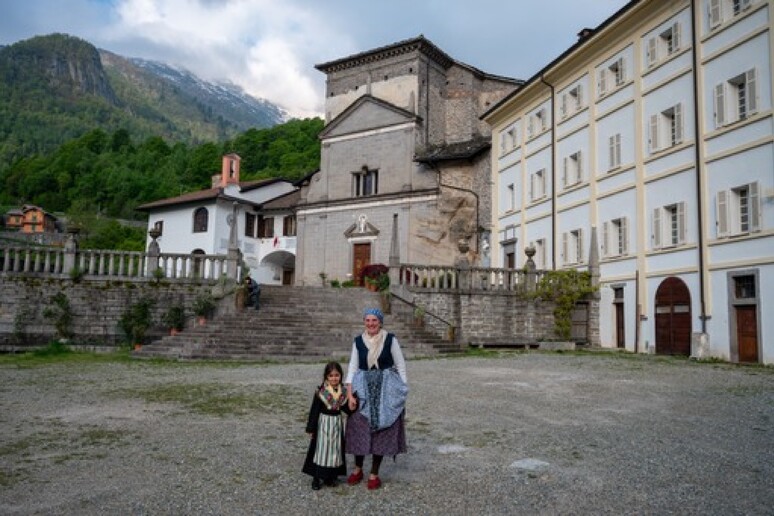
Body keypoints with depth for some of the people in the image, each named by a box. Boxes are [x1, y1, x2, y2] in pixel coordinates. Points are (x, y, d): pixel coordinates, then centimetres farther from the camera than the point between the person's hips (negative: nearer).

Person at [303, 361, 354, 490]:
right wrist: (311, 429, -9)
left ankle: (331, 476, 24)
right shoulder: (321, 392, -12)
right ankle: (317, 478, 8)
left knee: (336, 449, 10)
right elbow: (314, 411, -10)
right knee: (321, 449, -1)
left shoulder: (343, 392, 1)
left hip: (337, 424, 4)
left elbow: (347, 409, 7)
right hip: (324, 424, -4)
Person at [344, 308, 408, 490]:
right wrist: (350, 394, -8)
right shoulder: (358, 341, 2)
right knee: (359, 429, 4)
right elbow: (353, 367, 1)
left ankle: (374, 473, 18)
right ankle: (358, 469, 26)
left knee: (381, 430, 3)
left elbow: (400, 365, -1)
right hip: (363, 389, 2)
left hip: (386, 389, -2)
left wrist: (402, 392, -4)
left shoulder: (390, 339, -5)